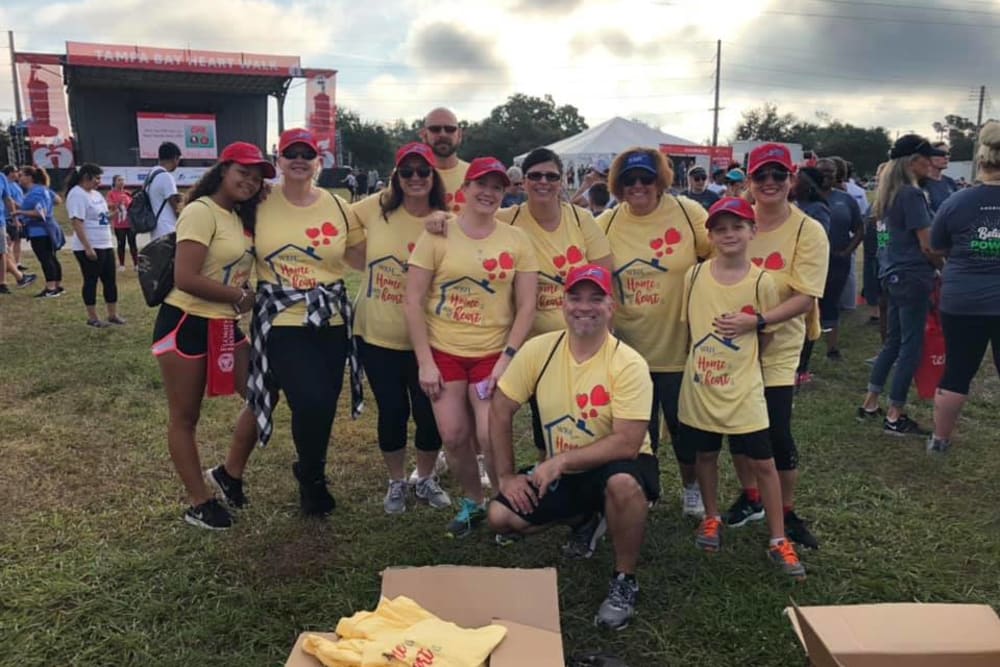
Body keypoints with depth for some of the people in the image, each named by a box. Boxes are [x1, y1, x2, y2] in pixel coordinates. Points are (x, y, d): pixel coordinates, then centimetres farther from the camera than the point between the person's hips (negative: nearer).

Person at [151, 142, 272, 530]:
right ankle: (199, 504, 21)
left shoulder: (240, 217, 11)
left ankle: (227, 473, 26)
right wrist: (242, 296, -14)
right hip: (185, 325, -8)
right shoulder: (201, 212, -16)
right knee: (184, 418, 8)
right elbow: (186, 279, -24)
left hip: (226, 326, 8)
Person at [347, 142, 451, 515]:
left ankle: (426, 479, 32)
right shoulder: (377, 208, -3)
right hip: (376, 333, 1)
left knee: (429, 412, 5)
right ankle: (396, 482, 32)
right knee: (392, 411, 8)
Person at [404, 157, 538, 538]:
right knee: (453, 436, 2)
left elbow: (526, 307, -1)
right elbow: (413, 301, -5)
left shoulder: (516, 240, 0)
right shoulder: (437, 237, -4)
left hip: (493, 353, 0)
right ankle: (472, 503, 29)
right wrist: (425, 362, -9)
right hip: (443, 351, 1)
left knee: (491, 436, -8)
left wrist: (507, 358, -10)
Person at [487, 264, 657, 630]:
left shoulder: (629, 364, -23)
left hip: (617, 467, -4)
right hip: (560, 472, 5)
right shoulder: (539, 350, -12)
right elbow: (500, 410, -4)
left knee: (623, 484, -38)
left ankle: (624, 581, -9)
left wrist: (561, 460, -28)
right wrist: (506, 476, -6)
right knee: (501, 517, -10)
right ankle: (580, 521, 21)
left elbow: (627, 443, -28)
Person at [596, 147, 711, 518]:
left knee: (683, 422, 14)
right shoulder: (606, 223, -2)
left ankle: (691, 487, 38)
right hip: (628, 348, 2)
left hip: (678, 346, -1)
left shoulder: (688, 213, -8)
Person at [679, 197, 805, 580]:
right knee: (706, 454, 16)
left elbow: (766, 336, -1)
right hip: (699, 385, 2)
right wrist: (703, 359, 4)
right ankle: (712, 519, 37)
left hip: (743, 388, -2)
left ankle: (778, 541, 16)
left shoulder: (761, 281, -9)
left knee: (762, 462, 3)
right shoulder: (694, 275, -4)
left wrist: (738, 362, -1)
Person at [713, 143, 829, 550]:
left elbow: (805, 298, -18)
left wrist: (755, 321, -30)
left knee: (777, 434, -1)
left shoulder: (809, 232, -11)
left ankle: (788, 514, 22)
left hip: (776, 348, -3)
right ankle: (750, 498, 36)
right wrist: (718, 317, -5)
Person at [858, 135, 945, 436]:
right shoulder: (912, 194, -15)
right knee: (911, 346, -2)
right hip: (912, 277, -9)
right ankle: (894, 417, 5)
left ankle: (870, 405, 22)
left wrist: (933, 269, 16)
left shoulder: (892, 193, 12)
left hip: (894, 274, 9)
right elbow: (927, 245, -17)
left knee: (893, 342, 16)